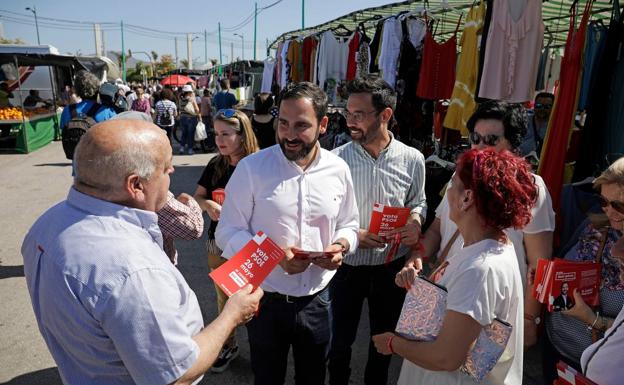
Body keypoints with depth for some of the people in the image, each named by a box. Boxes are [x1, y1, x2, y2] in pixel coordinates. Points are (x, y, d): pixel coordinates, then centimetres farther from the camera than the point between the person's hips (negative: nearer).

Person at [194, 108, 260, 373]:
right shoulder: (216, 165, 0)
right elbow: (198, 196, 9)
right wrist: (208, 205, -12)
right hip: (218, 244, 5)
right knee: (223, 297, 19)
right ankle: (228, 345, 41)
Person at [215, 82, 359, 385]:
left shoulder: (338, 169, -3)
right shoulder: (251, 168, -14)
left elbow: (349, 225, 8)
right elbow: (227, 232, -11)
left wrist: (341, 246, -14)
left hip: (317, 299, 3)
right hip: (266, 300, -2)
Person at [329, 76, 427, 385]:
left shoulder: (412, 159, -8)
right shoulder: (336, 159, -14)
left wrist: (415, 222, -13)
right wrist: (351, 235, -22)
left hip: (392, 266, 2)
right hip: (347, 265, -2)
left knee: (384, 337, 22)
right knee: (340, 339, 15)